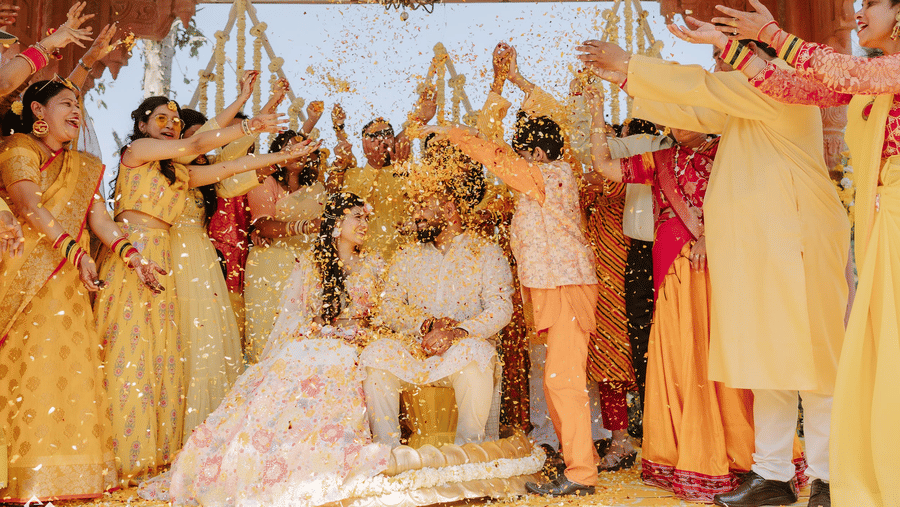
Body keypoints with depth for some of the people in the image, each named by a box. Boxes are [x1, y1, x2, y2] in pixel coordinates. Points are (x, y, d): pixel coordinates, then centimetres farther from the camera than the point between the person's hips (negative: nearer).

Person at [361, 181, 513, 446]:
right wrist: (427, 323, -14)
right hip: (415, 351, 3)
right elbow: (390, 306, 7)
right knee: (376, 353, -26)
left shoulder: (486, 252, 6)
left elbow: (500, 308, -7)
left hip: (465, 347, -3)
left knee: (473, 351, -36)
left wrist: (458, 332, -25)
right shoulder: (406, 256, 18)